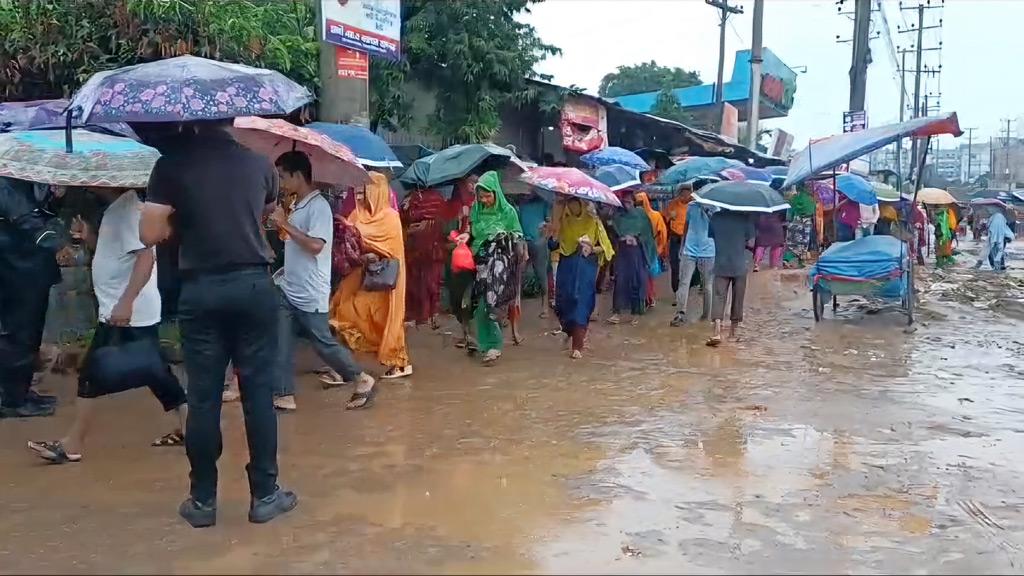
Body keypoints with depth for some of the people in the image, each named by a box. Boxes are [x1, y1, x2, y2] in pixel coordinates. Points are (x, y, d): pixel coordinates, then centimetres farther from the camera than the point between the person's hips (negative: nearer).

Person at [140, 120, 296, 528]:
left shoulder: (172, 164, -4)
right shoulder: (259, 163, 3)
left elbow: (149, 234, -6)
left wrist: (182, 219, 11)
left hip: (200, 290, -1)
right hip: (253, 285, 1)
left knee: (203, 398, 6)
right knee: (259, 393, 5)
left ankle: (203, 500, 15)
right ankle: (265, 494, 12)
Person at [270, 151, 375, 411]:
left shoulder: (319, 206, -16)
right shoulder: (297, 206, 12)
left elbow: (316, 245, -27)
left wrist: (285, 224, -22)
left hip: (310, 294, -8)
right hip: (288, 290, 8)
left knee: (323, 343, 4)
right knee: (281, 345, 5)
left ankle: (360, 377, 22)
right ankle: (284, 395, 13)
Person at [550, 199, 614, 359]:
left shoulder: (593, 221, 3)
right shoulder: (564, 222, 11)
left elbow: (605, 246, 3)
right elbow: (553, 246, 6)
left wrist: (593, 249, -15)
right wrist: (554, 236, -14)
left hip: (586, 266, -3)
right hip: (567, 266, 3)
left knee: (581, 301, -10)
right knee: (564, 299, -1)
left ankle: (578, 346, -9)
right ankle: (571, 332, 27)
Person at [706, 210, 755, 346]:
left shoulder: (715, 217, -4)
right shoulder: (745, 217, -8)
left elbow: (711, 237, 6)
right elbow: (750, 243, -7)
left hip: (721, 265, 0)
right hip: (740, 265, 0)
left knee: (719, 297, -1)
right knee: (737, 298, 13)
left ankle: (717, 331, -18)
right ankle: (734, 330, 24)